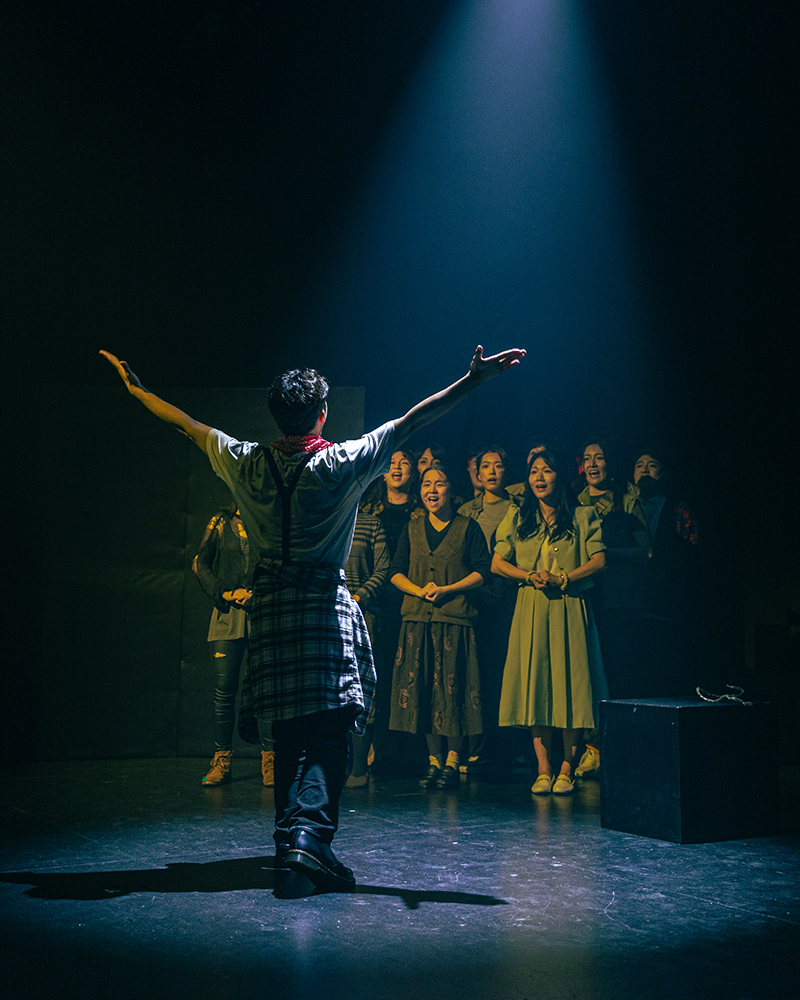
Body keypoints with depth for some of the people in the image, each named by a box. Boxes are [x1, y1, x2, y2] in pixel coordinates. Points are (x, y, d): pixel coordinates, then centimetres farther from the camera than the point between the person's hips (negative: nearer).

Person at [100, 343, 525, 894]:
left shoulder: (247, 462, 3)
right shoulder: (343, 463, -7)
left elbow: (186, 423, 16)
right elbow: (411, 422, -6)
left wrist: (136, 387, 30)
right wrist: (473, 380, -3)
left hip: (269, 608, 4)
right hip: (326, 606, -4)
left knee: (288, 728, 13)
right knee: (328, 730, -5)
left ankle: (290, 835, 19)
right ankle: (309, 832, -20)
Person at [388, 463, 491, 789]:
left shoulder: (468, 528, 4)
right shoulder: (412, 530, 15)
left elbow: (482, 572, -1)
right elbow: (396, 572, 10)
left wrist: (447, 590, -12)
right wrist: (419, 590, -9)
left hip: (456, 618, -3)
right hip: (417, 619, 3)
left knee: (454, 687, -4)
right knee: (423, 689, 2)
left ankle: (452, 762, 5)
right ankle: (434, 760, 11)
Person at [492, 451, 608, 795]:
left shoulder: (583, 517, 8)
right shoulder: (517, 518, 14)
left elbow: (599, 561, -1)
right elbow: (497, 563, 10)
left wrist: (562, 579, -12)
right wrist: (531, 576, -6)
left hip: (570, 609, -2)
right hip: (530, 608, 2)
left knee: (570, 684, -5)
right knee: (536, 684, -3)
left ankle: (567, 769, 2)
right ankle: (543, 770, 2)